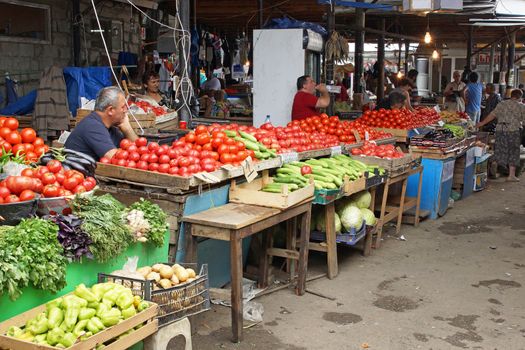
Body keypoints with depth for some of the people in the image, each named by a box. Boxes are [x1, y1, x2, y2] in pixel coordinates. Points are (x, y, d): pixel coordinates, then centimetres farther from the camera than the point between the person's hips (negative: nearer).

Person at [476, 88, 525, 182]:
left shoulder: (502, 104, 9)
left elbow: (492, 115, 7)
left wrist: (482, 123, 13)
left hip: (500, 130, 3)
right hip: (514, 131, -3)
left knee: (500, 152, 8)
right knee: (513, 153, 5)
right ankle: (511, 175, 5)